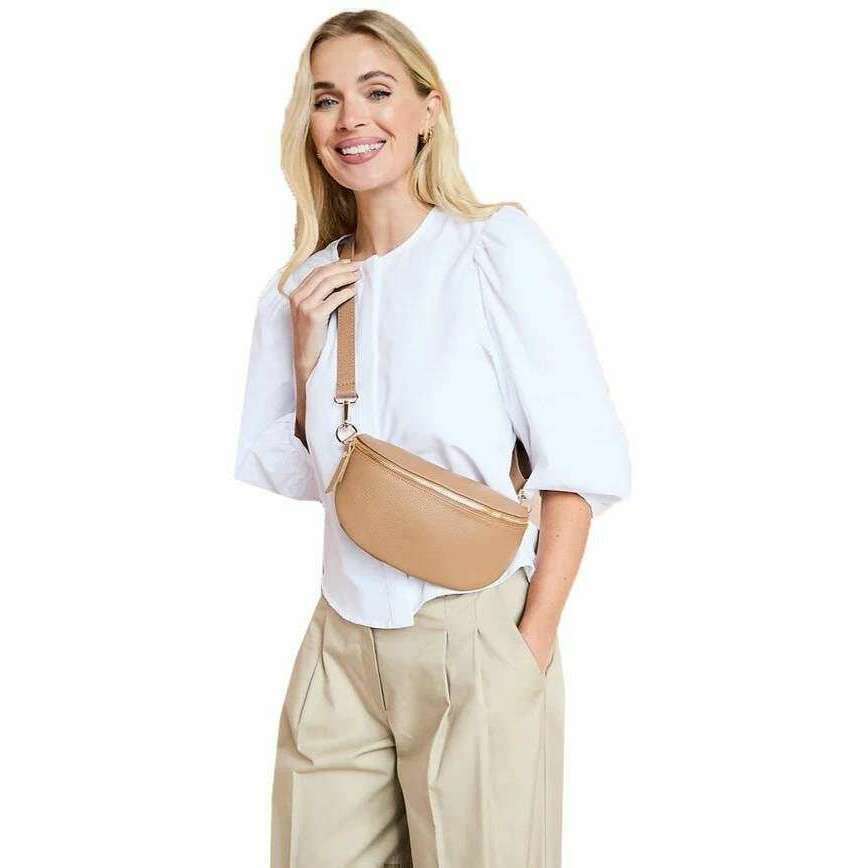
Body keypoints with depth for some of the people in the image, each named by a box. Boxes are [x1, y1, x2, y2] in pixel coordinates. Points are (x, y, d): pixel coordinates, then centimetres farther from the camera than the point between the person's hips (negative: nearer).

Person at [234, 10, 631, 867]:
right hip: (342, 645, 4)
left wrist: (531, 646, -12)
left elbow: (582, 460, -10)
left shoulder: (495, 248, -8)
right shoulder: (302, 289, 7)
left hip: (474, 640, -4)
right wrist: (306, 360, -3)